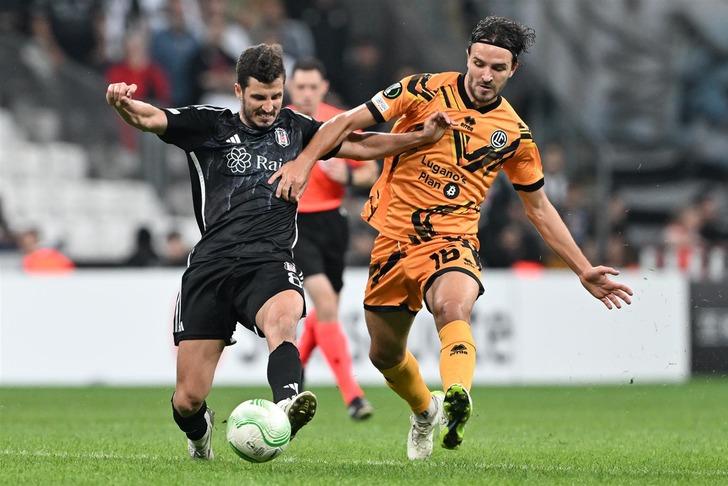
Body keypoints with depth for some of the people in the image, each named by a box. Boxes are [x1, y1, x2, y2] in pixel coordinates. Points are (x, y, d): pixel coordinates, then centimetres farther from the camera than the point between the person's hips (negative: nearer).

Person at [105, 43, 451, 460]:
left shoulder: (295, 128, 16)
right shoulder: (209, 125, 9)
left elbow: (364, 146, 22)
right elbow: (148, 119, -4)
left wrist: (424, 137, 10)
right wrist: (123, 103, -27)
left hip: (270, 263, 0)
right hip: (211, 265, 0)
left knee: (283, 315, -39)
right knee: (188, 400, -2)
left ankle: (288, 402, -63)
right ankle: (199, 432, 34)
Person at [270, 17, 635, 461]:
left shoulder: (514, 134, 3)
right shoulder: (426, 91, -4)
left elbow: (539, 207, 14)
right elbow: (348, 123, -2)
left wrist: (584, 270, 12)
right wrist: (304, 162, -18)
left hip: (452, 241, -2)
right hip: (394, 236, 2)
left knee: (453, 308, -35)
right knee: (385, 354, 11)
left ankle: (455, 400, -59)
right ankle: (424, 412, 42)